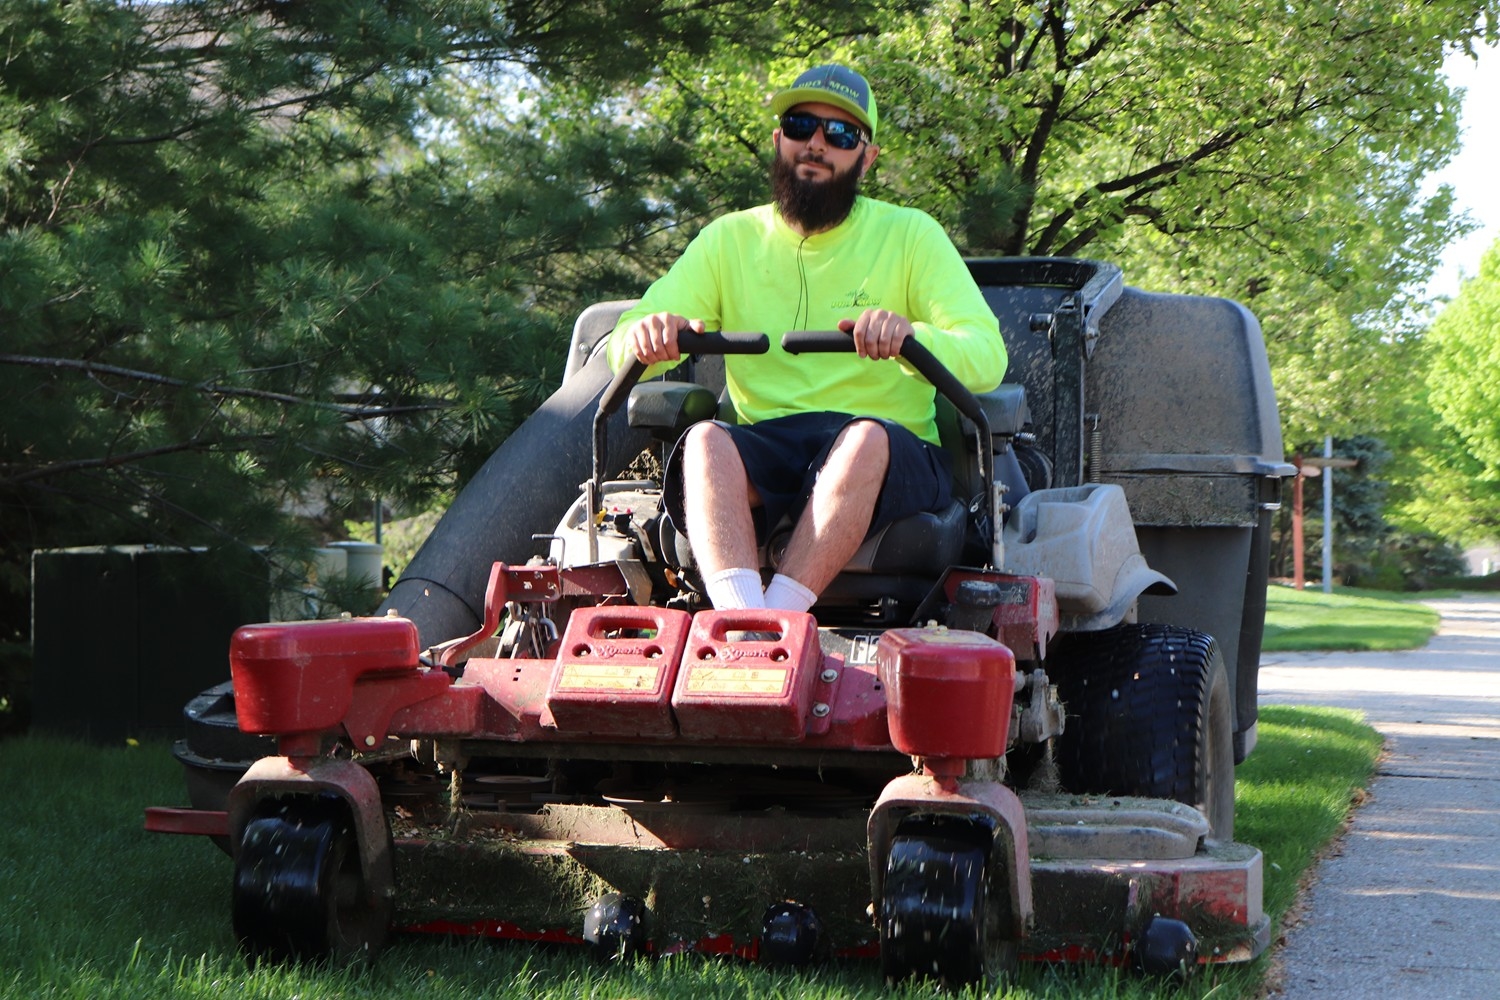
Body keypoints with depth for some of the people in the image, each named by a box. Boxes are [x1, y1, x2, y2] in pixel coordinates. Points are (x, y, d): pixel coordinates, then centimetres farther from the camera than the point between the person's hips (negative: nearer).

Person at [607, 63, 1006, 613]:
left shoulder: (910, 235, 8)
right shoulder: (730, 240, 14)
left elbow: (988, 359, -4)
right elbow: (624, 351, 5)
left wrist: (910, 335, -27)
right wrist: (647, 335, -21)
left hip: (890, 465, -1)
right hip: (763, 452, 2)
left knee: (866, 438, -35)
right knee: (707, 439, -31)